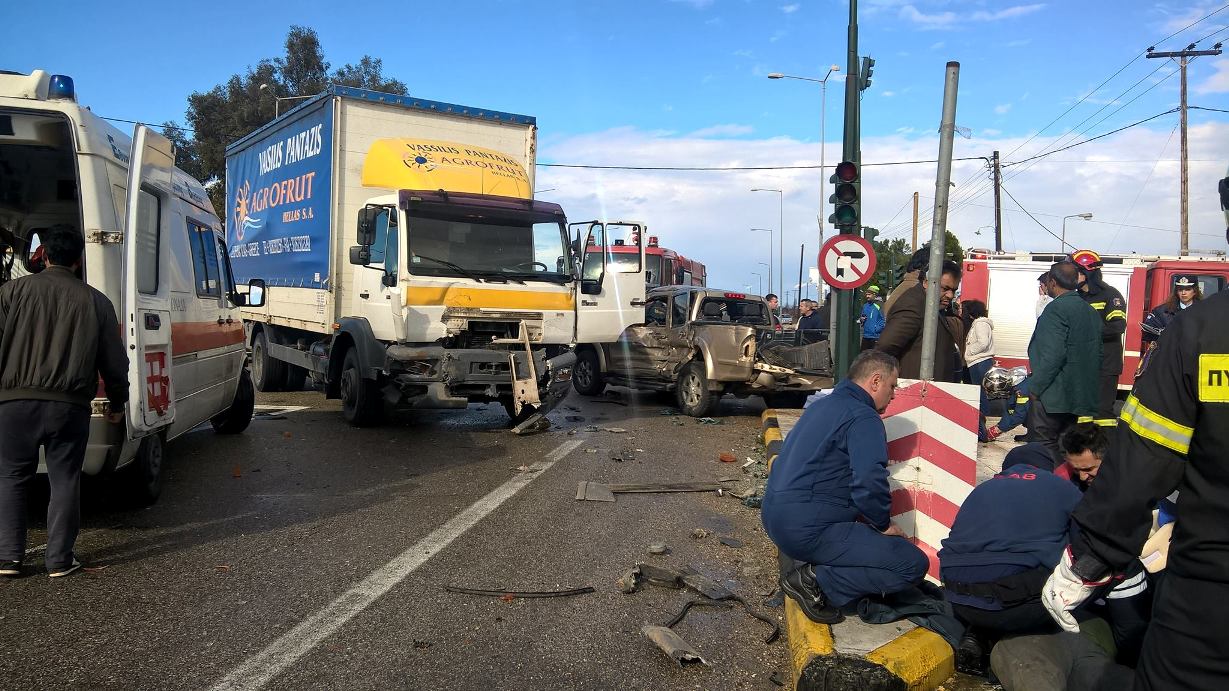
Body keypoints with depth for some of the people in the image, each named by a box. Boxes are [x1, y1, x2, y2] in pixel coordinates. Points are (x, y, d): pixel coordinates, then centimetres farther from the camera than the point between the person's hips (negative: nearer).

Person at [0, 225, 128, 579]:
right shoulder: (96, 301, 4)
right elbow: (114, 360, 8)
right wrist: (117, 403, 21)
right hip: (70, 405, 0)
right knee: (64, 481, 8)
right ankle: (60, 560, 10)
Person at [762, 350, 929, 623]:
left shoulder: (821, 405, 18)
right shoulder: (863, 418, -11)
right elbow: (870, 484, -24)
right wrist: (884, 525, -4)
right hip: (809, 528, -9)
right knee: (914, 564, -7)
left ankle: (811, 566, 8)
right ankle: (818, 581, -11)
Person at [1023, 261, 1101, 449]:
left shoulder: (1056, 309, -14)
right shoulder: (1091, 311, 13)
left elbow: (1053, 355, -21)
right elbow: (1097, 354, 16)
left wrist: (1035, 388, -15)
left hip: (1052, 397, -9)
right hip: (1081, 396, 9)